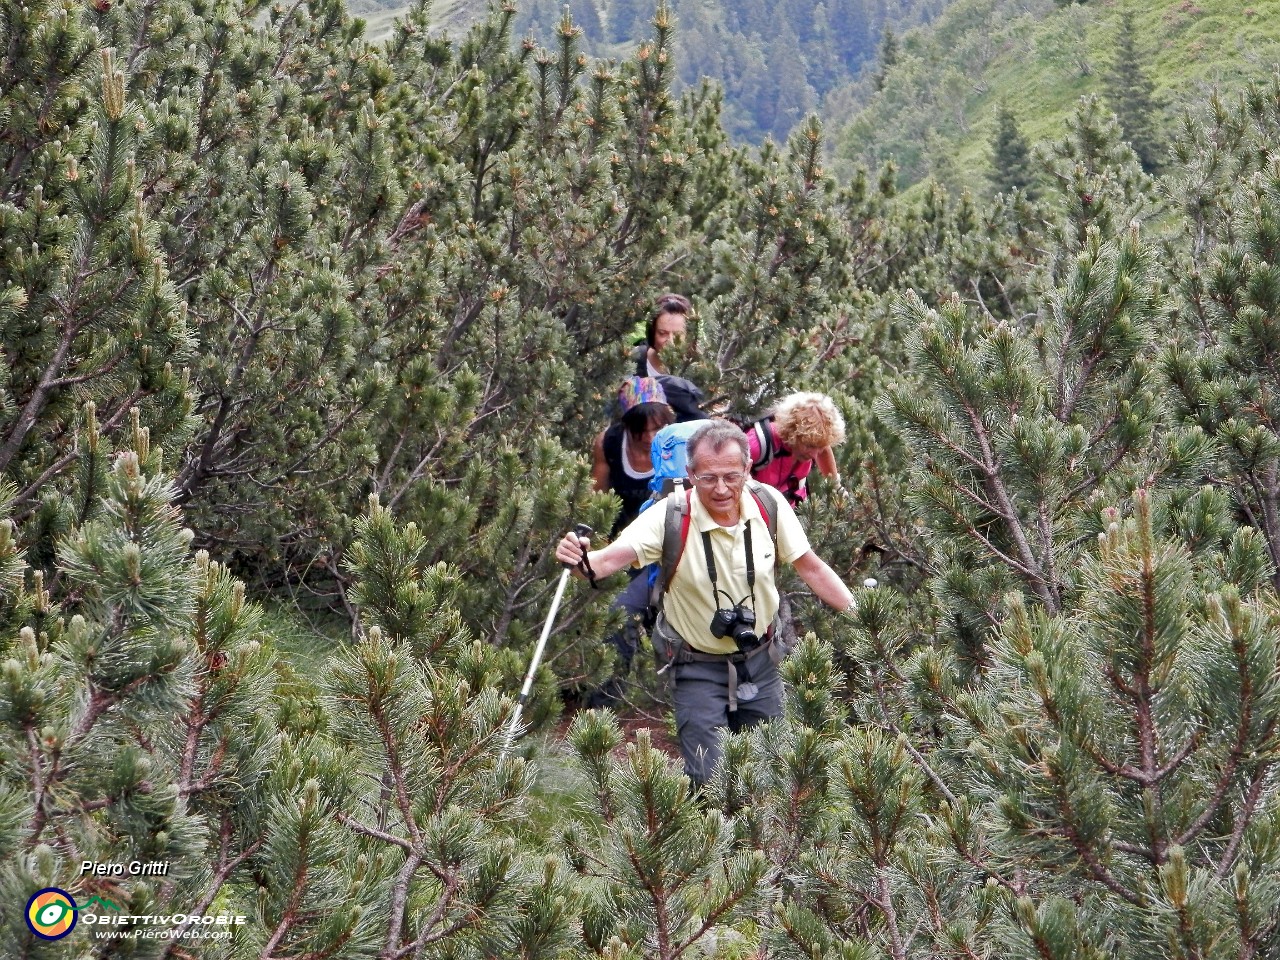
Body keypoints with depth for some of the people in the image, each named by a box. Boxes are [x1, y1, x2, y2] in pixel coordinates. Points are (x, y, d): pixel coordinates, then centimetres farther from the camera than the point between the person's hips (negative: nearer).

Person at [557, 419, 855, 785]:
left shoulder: (769, 504, -14)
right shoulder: (671, 518, -24)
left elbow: (811, 567, -2)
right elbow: (609, 558, -35)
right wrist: (582, 561, -58)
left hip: (760, 660, 3)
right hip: (700, 668, -3)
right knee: (708, 782, -5)